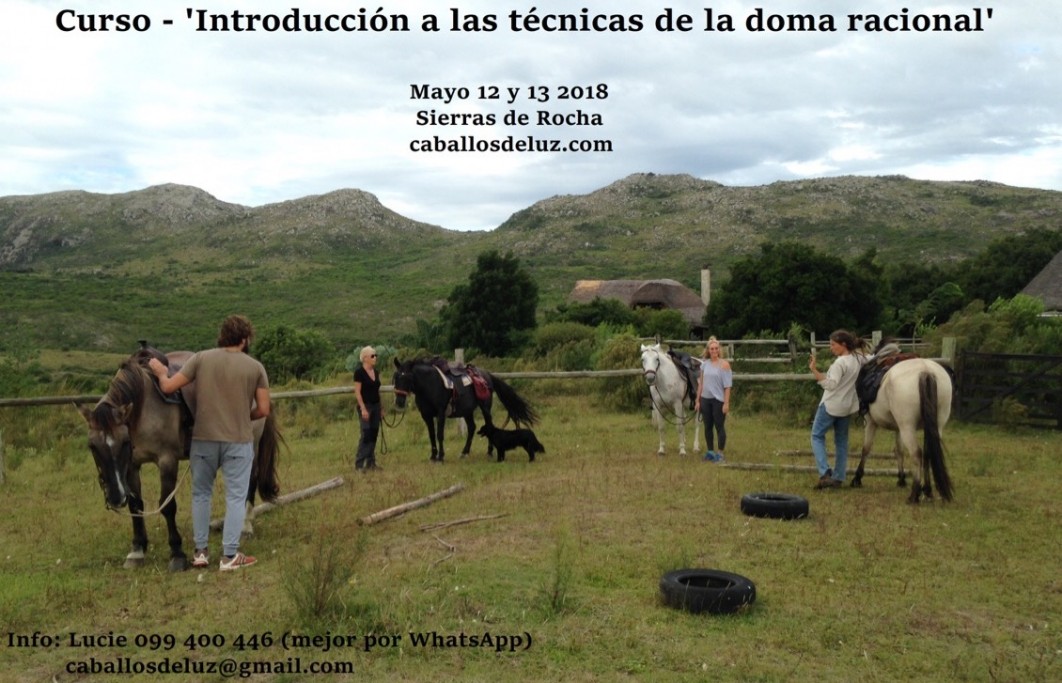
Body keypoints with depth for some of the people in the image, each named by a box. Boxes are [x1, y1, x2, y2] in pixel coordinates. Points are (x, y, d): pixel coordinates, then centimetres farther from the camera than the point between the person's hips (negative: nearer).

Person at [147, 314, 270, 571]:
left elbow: (168, 387, -3)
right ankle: (230, 555, 6)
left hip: (203, 439, 2)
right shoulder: (255, 367, -3)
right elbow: (263, 410, -4)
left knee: (201, 494, 16)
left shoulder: (201, 359, -2)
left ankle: (200, 551, 22)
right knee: (235, 497, 6)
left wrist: (160, 372, 17)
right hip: (238, 441, -2)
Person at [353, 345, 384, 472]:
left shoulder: (376, 372, 10)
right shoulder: (359, 372, -12)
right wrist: (363, 409, -20)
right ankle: (359, 464, -4)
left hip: (376, 406, 7)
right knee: (366, 435, -10)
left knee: (374, 434, 7)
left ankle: (370, 462, 14)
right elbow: (357, 392, -15)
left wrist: (381, 408, 14)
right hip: (366, 407, -7)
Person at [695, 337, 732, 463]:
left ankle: (720, 453, 10)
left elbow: (727, 385, -9)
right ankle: (710, 452, 22)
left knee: (719, 426, 1)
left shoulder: (724, 364, -7)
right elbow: (701, 383, 10)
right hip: (705, 399, 5)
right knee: (708, 427, 11)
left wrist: (726, 403, -14)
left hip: (718, 400, -5)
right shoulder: (704, 364, 6)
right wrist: (697, 400, 8)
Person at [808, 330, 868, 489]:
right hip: (848, 406, 7)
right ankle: (839, 477, 17)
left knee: (817, 436, 6)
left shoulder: (840, 362, -24)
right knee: (841, 440, 15)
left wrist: (814, 371, -37)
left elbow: (830, 384, -31)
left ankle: (825, 472, -9)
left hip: (831, 405, -7)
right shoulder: (859, 358, 0)